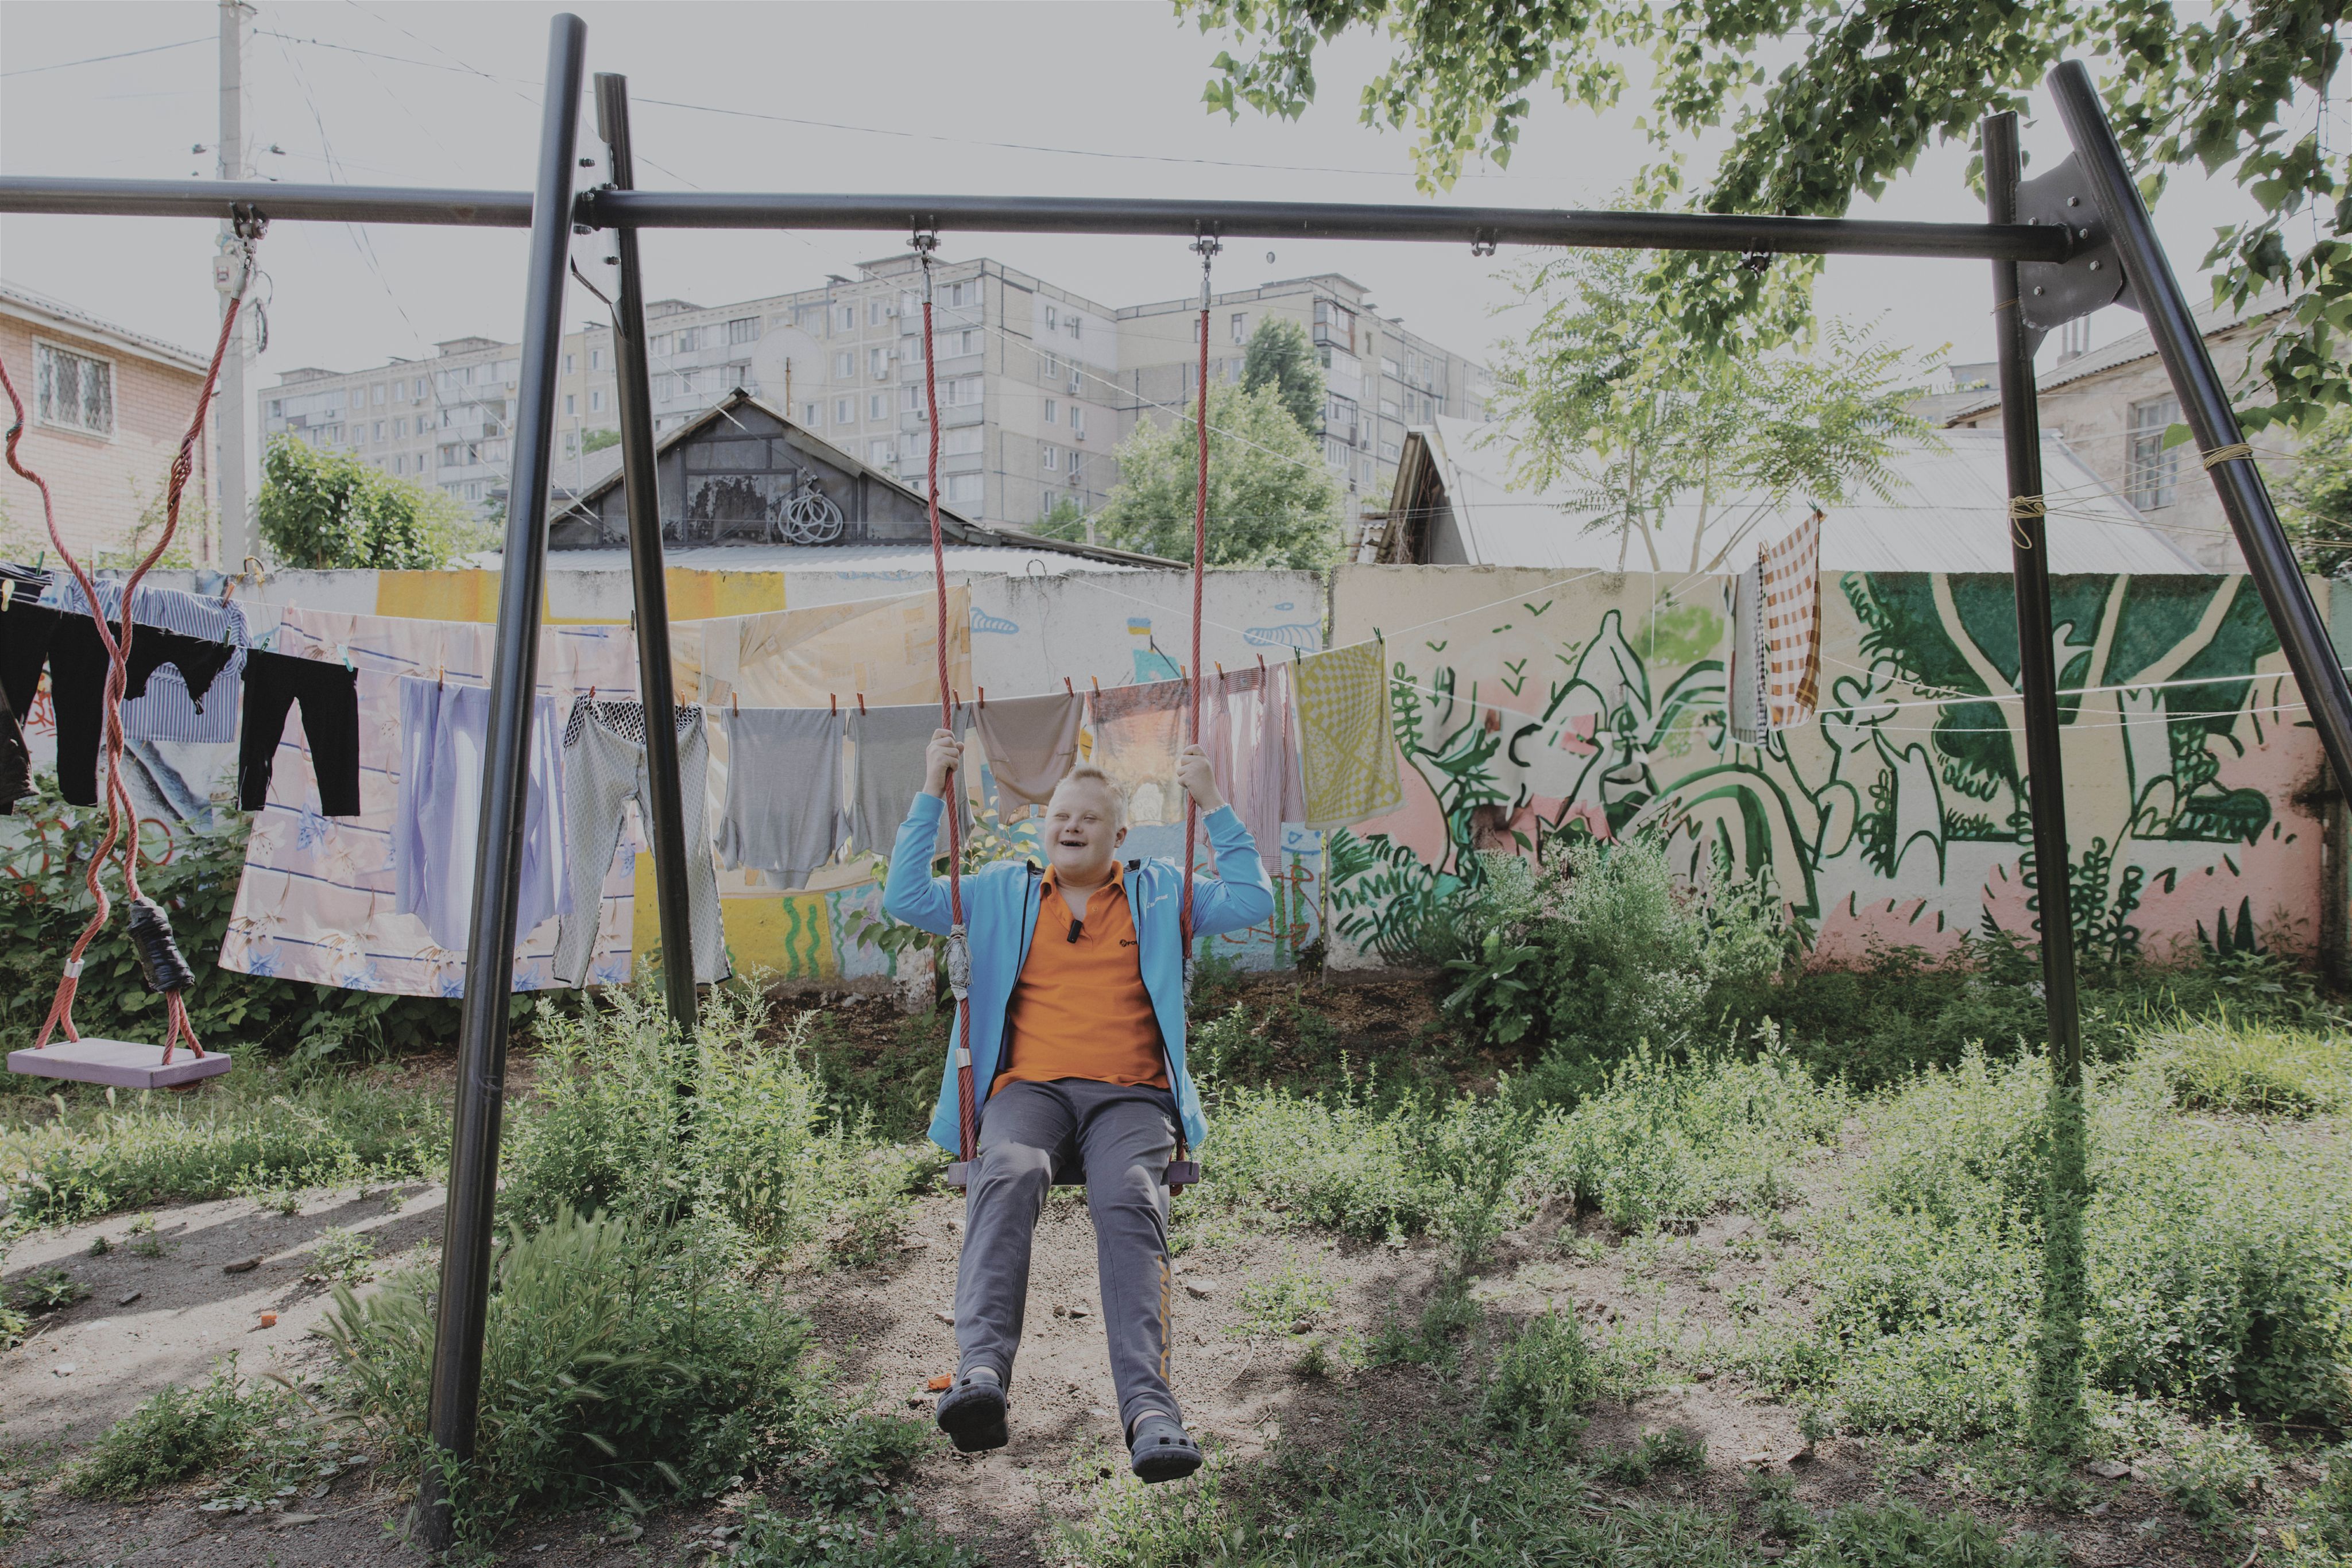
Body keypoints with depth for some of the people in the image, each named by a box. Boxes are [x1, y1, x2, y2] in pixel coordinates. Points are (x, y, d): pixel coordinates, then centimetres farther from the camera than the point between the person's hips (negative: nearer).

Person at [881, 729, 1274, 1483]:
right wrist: (932, 796, 13)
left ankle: (1148, 1406, -46)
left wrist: (1213, 806, 10)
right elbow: (906, 899, 15)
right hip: (1029, 1087, 1)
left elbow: (1254, 900, 13)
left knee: (1130, 1202, -34)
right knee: (1009, 1177, -36)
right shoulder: (1003, 891, 25)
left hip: (1131, 1094, 0)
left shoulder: (1159, 892, 24)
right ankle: (982, 1371, -50)